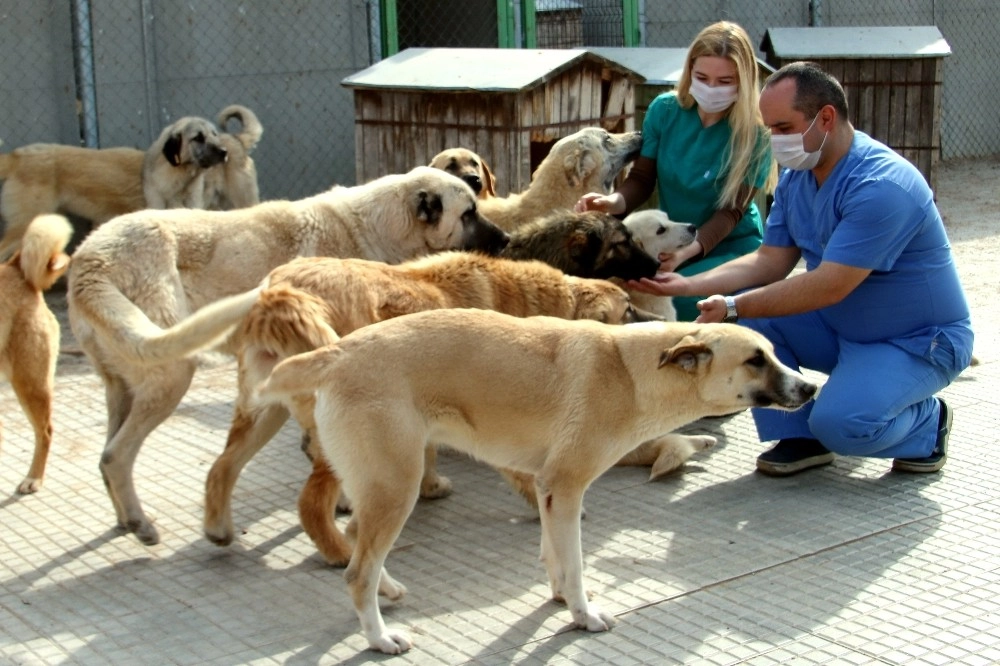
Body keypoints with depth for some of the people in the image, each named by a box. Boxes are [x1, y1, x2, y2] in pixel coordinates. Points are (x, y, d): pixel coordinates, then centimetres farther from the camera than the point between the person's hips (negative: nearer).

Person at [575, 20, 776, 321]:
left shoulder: (754, 133, -16)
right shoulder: (665, 109, -6)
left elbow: (731, 211, -18)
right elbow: (642, 178, -2)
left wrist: (686, 252, -36)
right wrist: (614, 202, -27)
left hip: (731, 246, -3)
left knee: (681, 299, -32)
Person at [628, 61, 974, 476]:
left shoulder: (882, 186, -29)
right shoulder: (796, 176, -1)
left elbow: (829, 286, -32)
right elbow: (771, 260, -1)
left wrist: (733, 307, -31)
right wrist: (687, 285, -13)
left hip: (918, 342, -8)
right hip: (839, 329, 8)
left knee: (840, 424, -30)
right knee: (748, 319, -11)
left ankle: (927, 423, 3)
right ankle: (798, 437, 0)